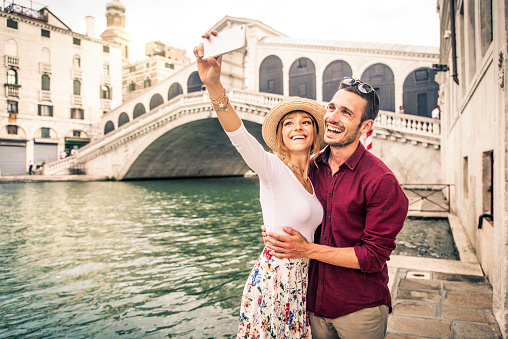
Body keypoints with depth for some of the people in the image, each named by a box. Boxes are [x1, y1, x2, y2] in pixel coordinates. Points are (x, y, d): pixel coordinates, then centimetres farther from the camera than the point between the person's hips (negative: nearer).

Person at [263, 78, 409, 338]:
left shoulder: (381, 181, -18)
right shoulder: (313, 167, -1)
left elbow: (374, 257, -17)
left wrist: (308, 250, -19)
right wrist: (275, 234, -7)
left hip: (360, 310, -4)